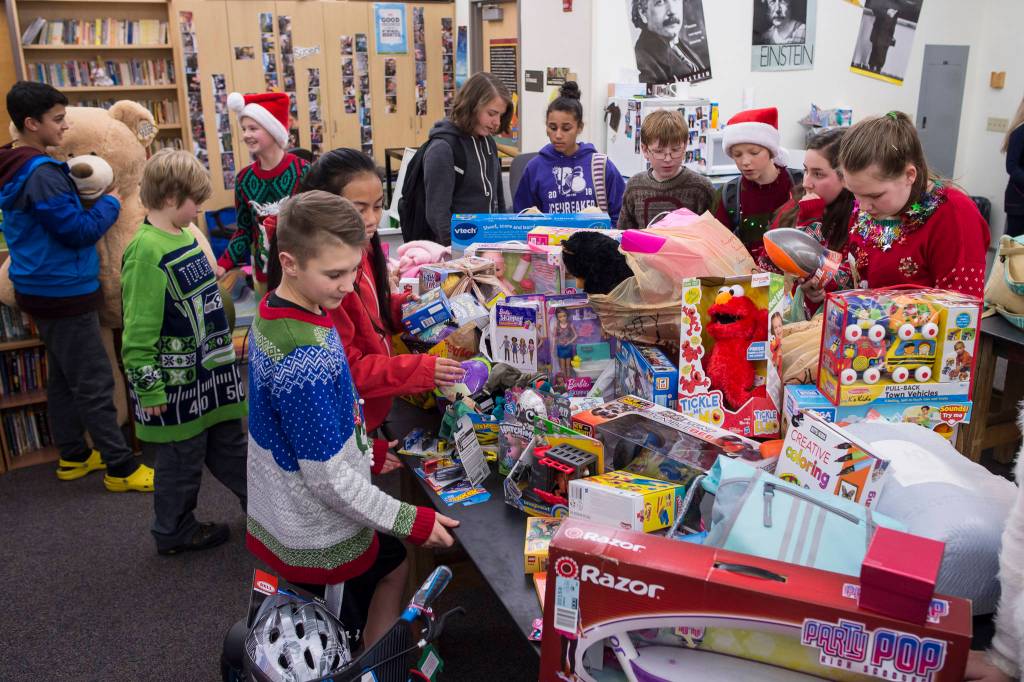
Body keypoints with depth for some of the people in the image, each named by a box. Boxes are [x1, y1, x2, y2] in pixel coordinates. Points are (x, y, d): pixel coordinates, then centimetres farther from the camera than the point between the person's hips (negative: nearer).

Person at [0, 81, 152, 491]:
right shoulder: (41, 173, -21)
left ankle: (73, 456, 29)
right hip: (63, 292, -10)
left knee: (63, 378, 18)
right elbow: (78, 231, -21)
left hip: (42, 288, 10)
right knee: (94, 384, -3)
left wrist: (83, 193, 8)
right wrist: (110, 202, -7)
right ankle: (121, 468, 5)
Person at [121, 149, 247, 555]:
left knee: (229, 441, 21)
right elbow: (139, 329, -22)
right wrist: (149, 389, -20)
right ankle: (173, 532, 27)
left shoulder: (186, 236, 6)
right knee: (181, 458, 8)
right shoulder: (147, 251, -22)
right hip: (175, 384, -8)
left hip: (209, 370, 8)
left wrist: (225, 339, 24)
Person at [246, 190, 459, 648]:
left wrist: (366, 450, 9)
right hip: (317, 537, -8)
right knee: (393, 567, 19)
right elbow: (328, 478, -28)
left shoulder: (272, 314, -4)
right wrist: (410, 521, -19)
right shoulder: (307, 358, -34)